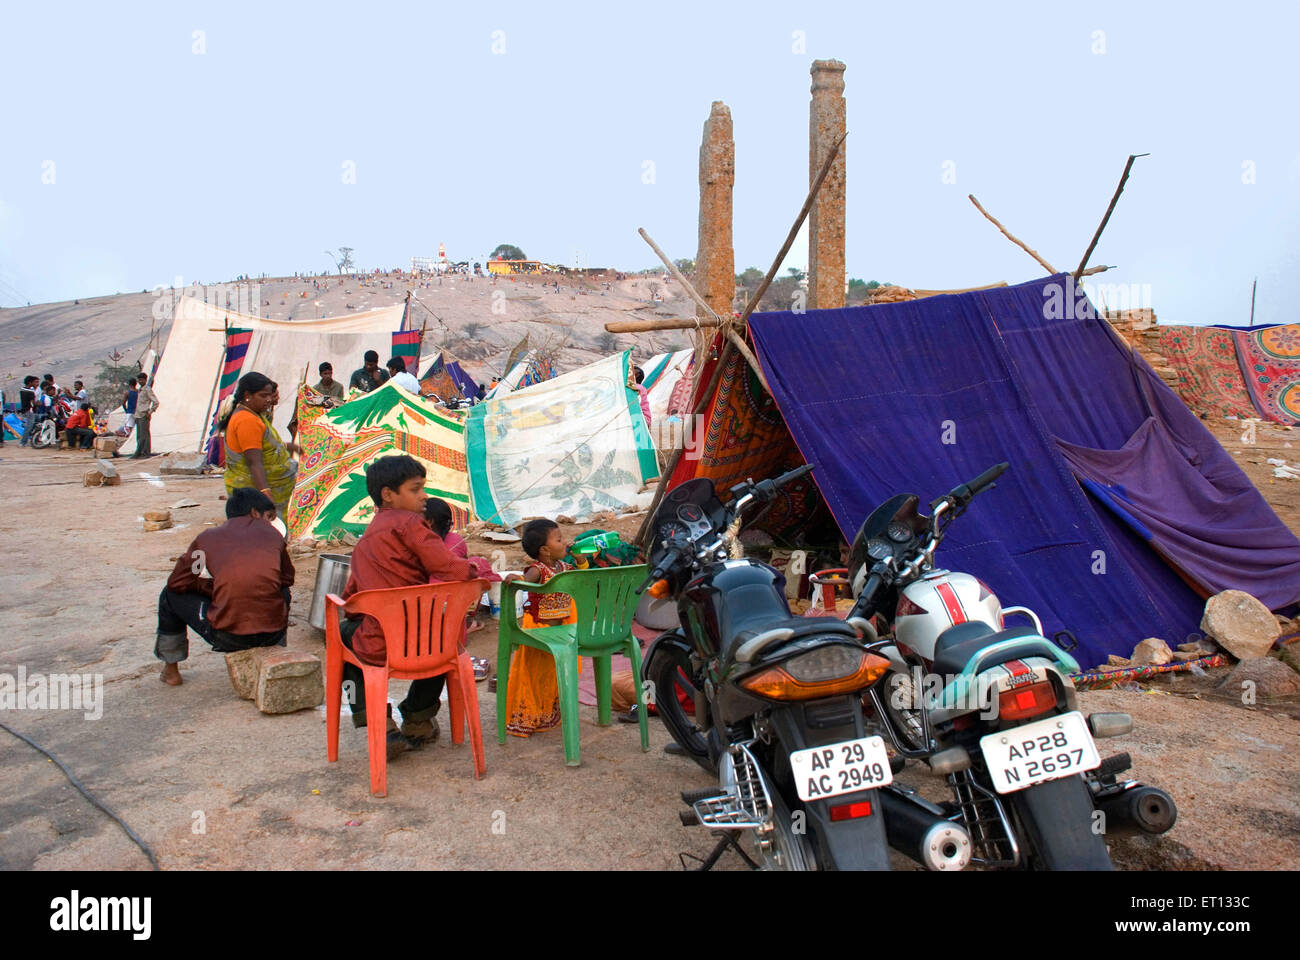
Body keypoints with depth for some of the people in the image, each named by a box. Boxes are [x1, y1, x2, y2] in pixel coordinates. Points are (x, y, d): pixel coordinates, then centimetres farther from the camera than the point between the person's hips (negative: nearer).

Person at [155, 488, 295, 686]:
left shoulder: (208, 537, 6)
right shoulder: (272, 534, 8)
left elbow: (177, 582, 10)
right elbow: (287, 579, 18)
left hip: (228, 638, -1)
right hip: (272, 634, 2)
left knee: (171, 595, 24)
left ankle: (171, 669, 35)